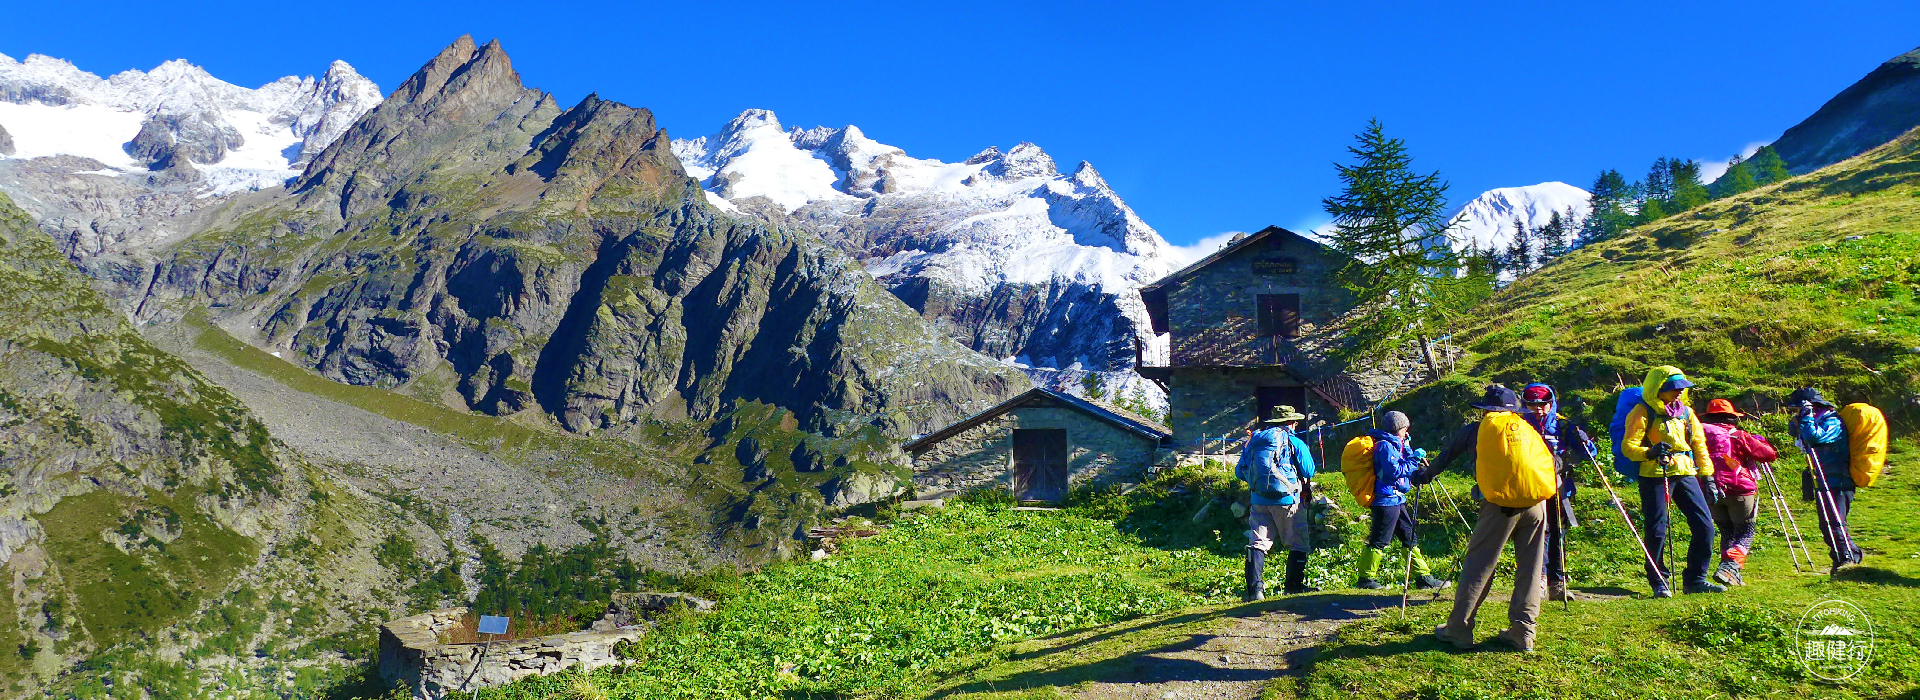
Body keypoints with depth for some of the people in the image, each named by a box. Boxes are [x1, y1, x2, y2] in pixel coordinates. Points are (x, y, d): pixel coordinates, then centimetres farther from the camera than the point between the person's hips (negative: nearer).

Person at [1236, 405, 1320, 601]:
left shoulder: (1254, 441, 8)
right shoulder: (1295, 443, -5)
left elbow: (1239, 472, 11)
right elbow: (1309, 471, 0)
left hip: (1259, 501, 4)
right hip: (1288, 500, -4)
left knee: (1258, 542, 3)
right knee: (1298, 543, 12)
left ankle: (1254, 588, -8)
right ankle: (1294, 585, 16)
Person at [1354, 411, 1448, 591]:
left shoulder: (1394, 444, 18)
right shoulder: (1385, 445, -13)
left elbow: (1403, 470, 20)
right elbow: (1395, 471, -21)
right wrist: (1414, 460, -13)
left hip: (1396, 500, 10)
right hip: (1386, 500, -10)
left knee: (1410, 537, 12)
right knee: (1379, 541, -6)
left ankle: (1424, 577, 18)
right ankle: (1366, 578, 1)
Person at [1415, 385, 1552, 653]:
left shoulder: (1474, 430, 15)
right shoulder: (1527, 429, 20)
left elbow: (1445, 458, 26)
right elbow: (1550, 464, 20)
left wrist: (1425, 475, 42)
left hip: (1500, 504, -3)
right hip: (1536, 502, 3)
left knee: (1478, 564, 2)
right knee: (1530, 568, 11)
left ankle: (1458, 629, 5)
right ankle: (1523, 632, 14)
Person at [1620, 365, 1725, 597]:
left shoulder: (1686, 412, 14)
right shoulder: (1643, 413, -4)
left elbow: (1699, 444, 19)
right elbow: (1628, 446, -9)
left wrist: (1708, 477, 15)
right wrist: (1650, 452, -28)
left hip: (1685, 474, 6)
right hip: (1654, 476, -6)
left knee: (1705, 526, 1)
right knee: (1656, 531, -4)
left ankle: (1695, 579, 14)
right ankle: (1659, 583, 9)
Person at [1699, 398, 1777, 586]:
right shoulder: (1739, 436, -1)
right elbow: (1769, 454, 1)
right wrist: (1759, 441, 20)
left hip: (1711, 492, 4)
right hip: (1740, 491, -3)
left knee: (1727, 533, 16)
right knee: (1745, 532, 5)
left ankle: (1733, 575, 10)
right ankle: (1729, 567, -17)